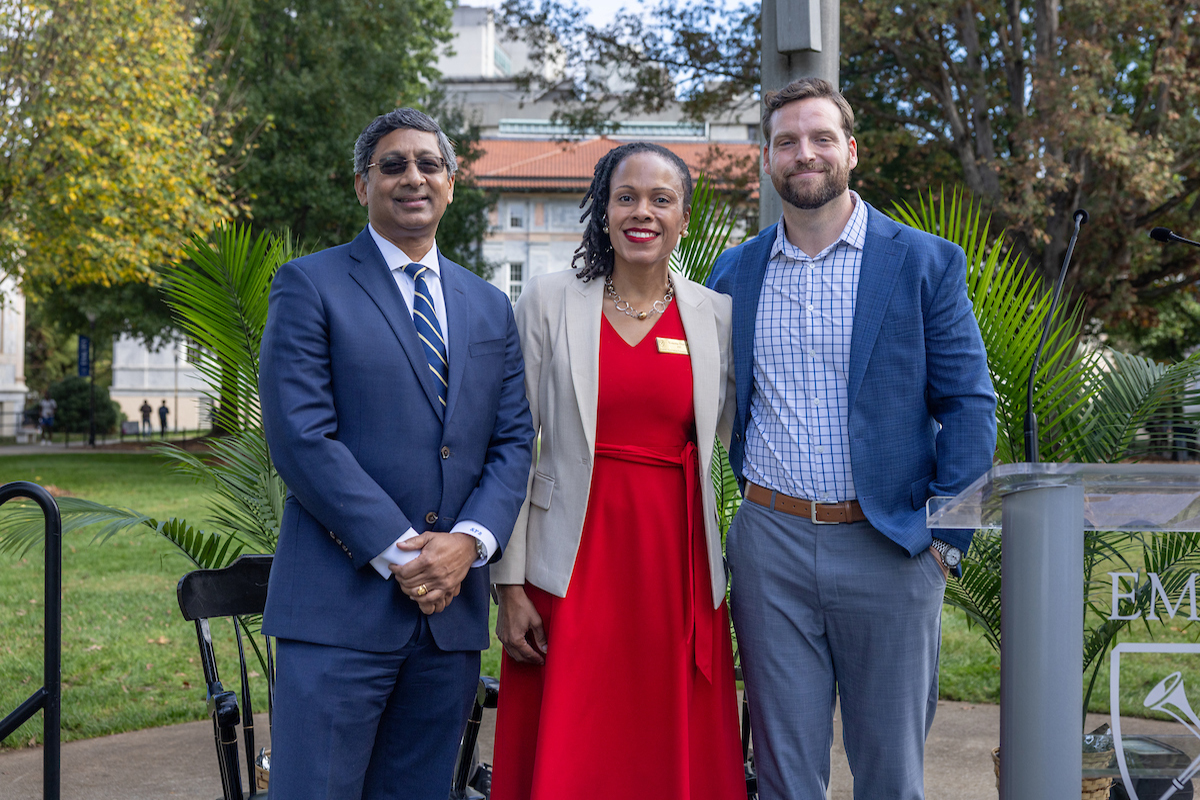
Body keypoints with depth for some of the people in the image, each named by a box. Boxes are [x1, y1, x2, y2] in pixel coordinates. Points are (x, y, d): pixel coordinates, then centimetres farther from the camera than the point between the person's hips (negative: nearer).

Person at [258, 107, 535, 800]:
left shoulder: (490, 308, 17)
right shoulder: (310, 287, 1)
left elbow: (514, 441, 11)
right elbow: (302, 436, -9)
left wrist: (470, 541, -8)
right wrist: (397, 552, -13)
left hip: (453, 607, 5)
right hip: (342, 603, -4)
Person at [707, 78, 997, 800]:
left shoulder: (925, 262, -1)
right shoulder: (735, 271, 9)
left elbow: (970, 405, -3)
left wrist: (947, 536, -8)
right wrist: (758, 494, 10)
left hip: (888, 544, -2)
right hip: (770, 546, 2)